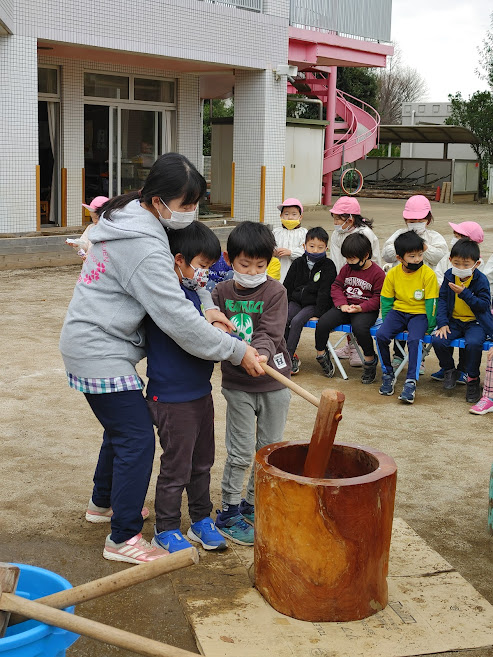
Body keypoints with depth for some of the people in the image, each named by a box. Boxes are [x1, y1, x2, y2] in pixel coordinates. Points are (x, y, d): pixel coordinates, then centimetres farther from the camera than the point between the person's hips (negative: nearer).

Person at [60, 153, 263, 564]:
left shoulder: (132, 218, 6)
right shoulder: (144, 246, -27)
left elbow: (183, 272, 12)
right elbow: (177, 319, -28)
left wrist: (206, 306, -7)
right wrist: (237, 351, -21)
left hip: (92, 342, 10)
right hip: (99, 353, -10)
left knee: (123, 426, 23)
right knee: (137, 437, -6)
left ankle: (104, 501, 43)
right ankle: (123, 539, 3)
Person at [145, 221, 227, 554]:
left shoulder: (191, 291, 10)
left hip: (200, 392, 9)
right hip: (173, 399, -9)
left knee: (202, 463, 20)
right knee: (176, 468, 4)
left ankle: (202, 521, 35)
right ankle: (166, 530, 22)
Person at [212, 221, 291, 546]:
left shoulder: (275, 291, -7)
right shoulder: (222, 292, 0)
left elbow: (271, 333, -18)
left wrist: (261, 354, -37)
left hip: (274, 384, 0)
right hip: (238, 385, 0)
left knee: (269, 449, 12)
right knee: (241, 452, 0)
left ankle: (252, 503, 31)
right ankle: (228, 513, 14)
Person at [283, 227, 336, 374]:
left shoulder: (328, 266, -4)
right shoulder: (298, 263, 8)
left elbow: (324, 292, -10)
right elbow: (287, 286, 12)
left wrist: (318, 314, -15)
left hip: (313, 304, -4)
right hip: (295, 301, 4)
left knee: (296, 321, -28)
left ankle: (289, 356, -23)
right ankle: (291, 357, -14)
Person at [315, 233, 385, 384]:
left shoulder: (378, 273, -7)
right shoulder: (347, 268, 9)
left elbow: (378, 298, -9)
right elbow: (336, 286, 9)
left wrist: (360, 308, -23)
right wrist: (342, 304, -9)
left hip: (365, 309, -5)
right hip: (345, 306, 5)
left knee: (359, 327, -37)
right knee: (323, 323, -17)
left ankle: (370, 360, -13)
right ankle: (321, 353, 9)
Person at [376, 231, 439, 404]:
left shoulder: (428, 274, -10)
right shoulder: (393, 274, -1)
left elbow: (431, 302, -6)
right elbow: (386, 300, 9)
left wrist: (430, 327, -7)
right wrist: (387, 323, 2)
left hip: (419, 314, -3)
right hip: (398, 311, 3)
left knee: (414, 340, -32)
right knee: (381, 335, -23)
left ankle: (411, 381, -23)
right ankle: (388, 374, -3)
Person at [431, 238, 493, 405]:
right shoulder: (449, 276, 1)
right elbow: (442, 300, 5)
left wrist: (464, 293, -23)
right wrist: (442, 323, -7)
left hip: (475, 322, -4)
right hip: (454, 321, 4)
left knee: (473, 343, -33)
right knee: (438, 341, -22)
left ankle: (473, 379, -9)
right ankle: (449, 370, 8)